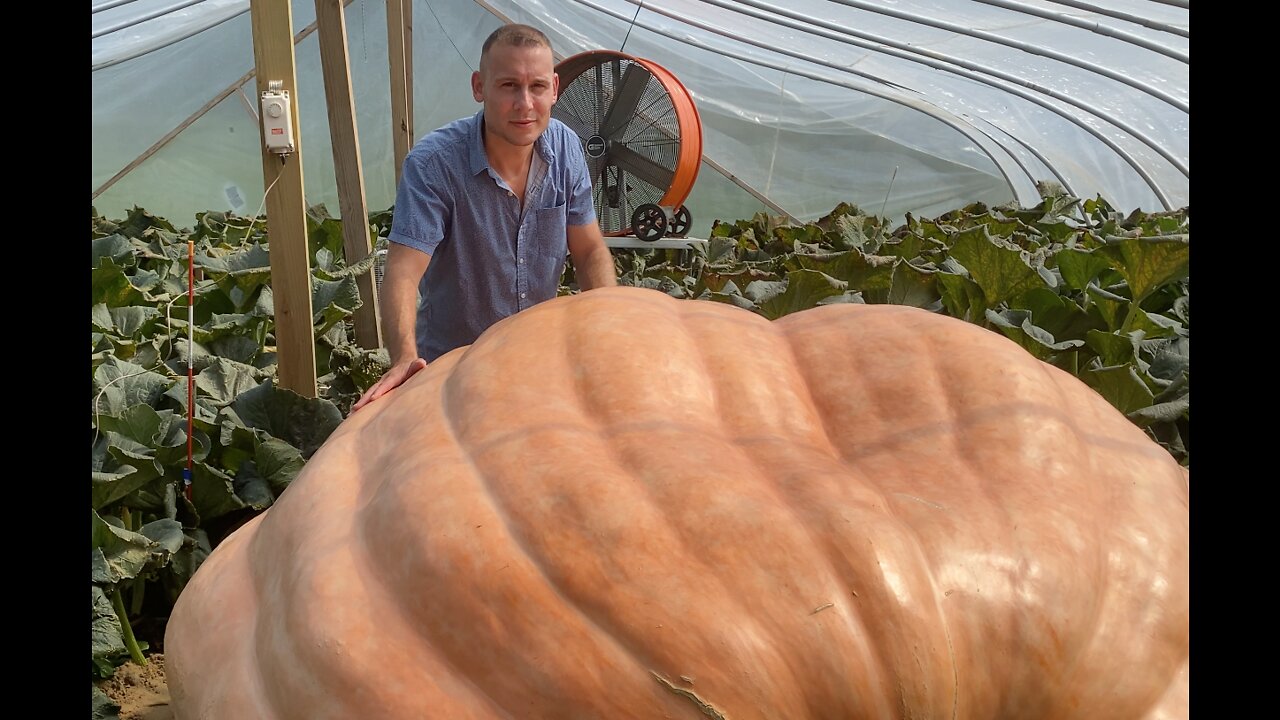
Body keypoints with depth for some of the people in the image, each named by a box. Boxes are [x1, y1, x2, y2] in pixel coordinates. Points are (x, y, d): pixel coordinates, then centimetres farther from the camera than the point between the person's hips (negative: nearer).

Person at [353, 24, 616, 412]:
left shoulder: (566, 148, -8)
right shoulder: (432, 163, -23)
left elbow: (590, 252, -2)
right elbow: (403, 272, -29)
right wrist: (405, 360, -46)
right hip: (451, 362, -3)